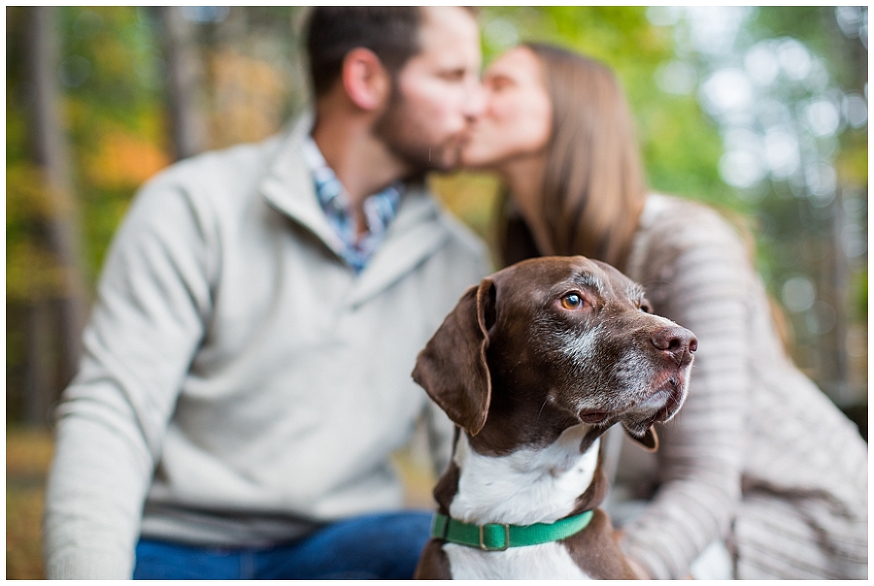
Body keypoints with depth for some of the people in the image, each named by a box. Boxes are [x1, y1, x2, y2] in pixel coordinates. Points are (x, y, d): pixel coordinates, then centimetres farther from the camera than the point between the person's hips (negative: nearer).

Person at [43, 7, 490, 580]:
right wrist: (90, 572, -28)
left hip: (344, 543, 3)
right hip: (175, 547, -2)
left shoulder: (457, 262, 4)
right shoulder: (194, 207, -7)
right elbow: (108, 418, -13)